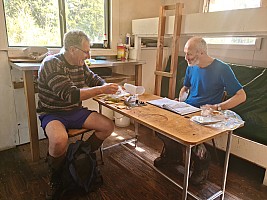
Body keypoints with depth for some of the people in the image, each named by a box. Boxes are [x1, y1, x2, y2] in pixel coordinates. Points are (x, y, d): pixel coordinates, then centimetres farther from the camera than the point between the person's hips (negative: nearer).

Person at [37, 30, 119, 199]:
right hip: (53, 114, -6)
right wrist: (101, 90, -27)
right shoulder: (51, 64, -20)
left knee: (108, 126, -6)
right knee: (60, 140, -37)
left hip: (76, 112, 7)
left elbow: (94, 79, 18)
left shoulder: (80, 64, 3)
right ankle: (55, 182, -7)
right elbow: (70, 95, -30)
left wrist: (109, 87, -5)